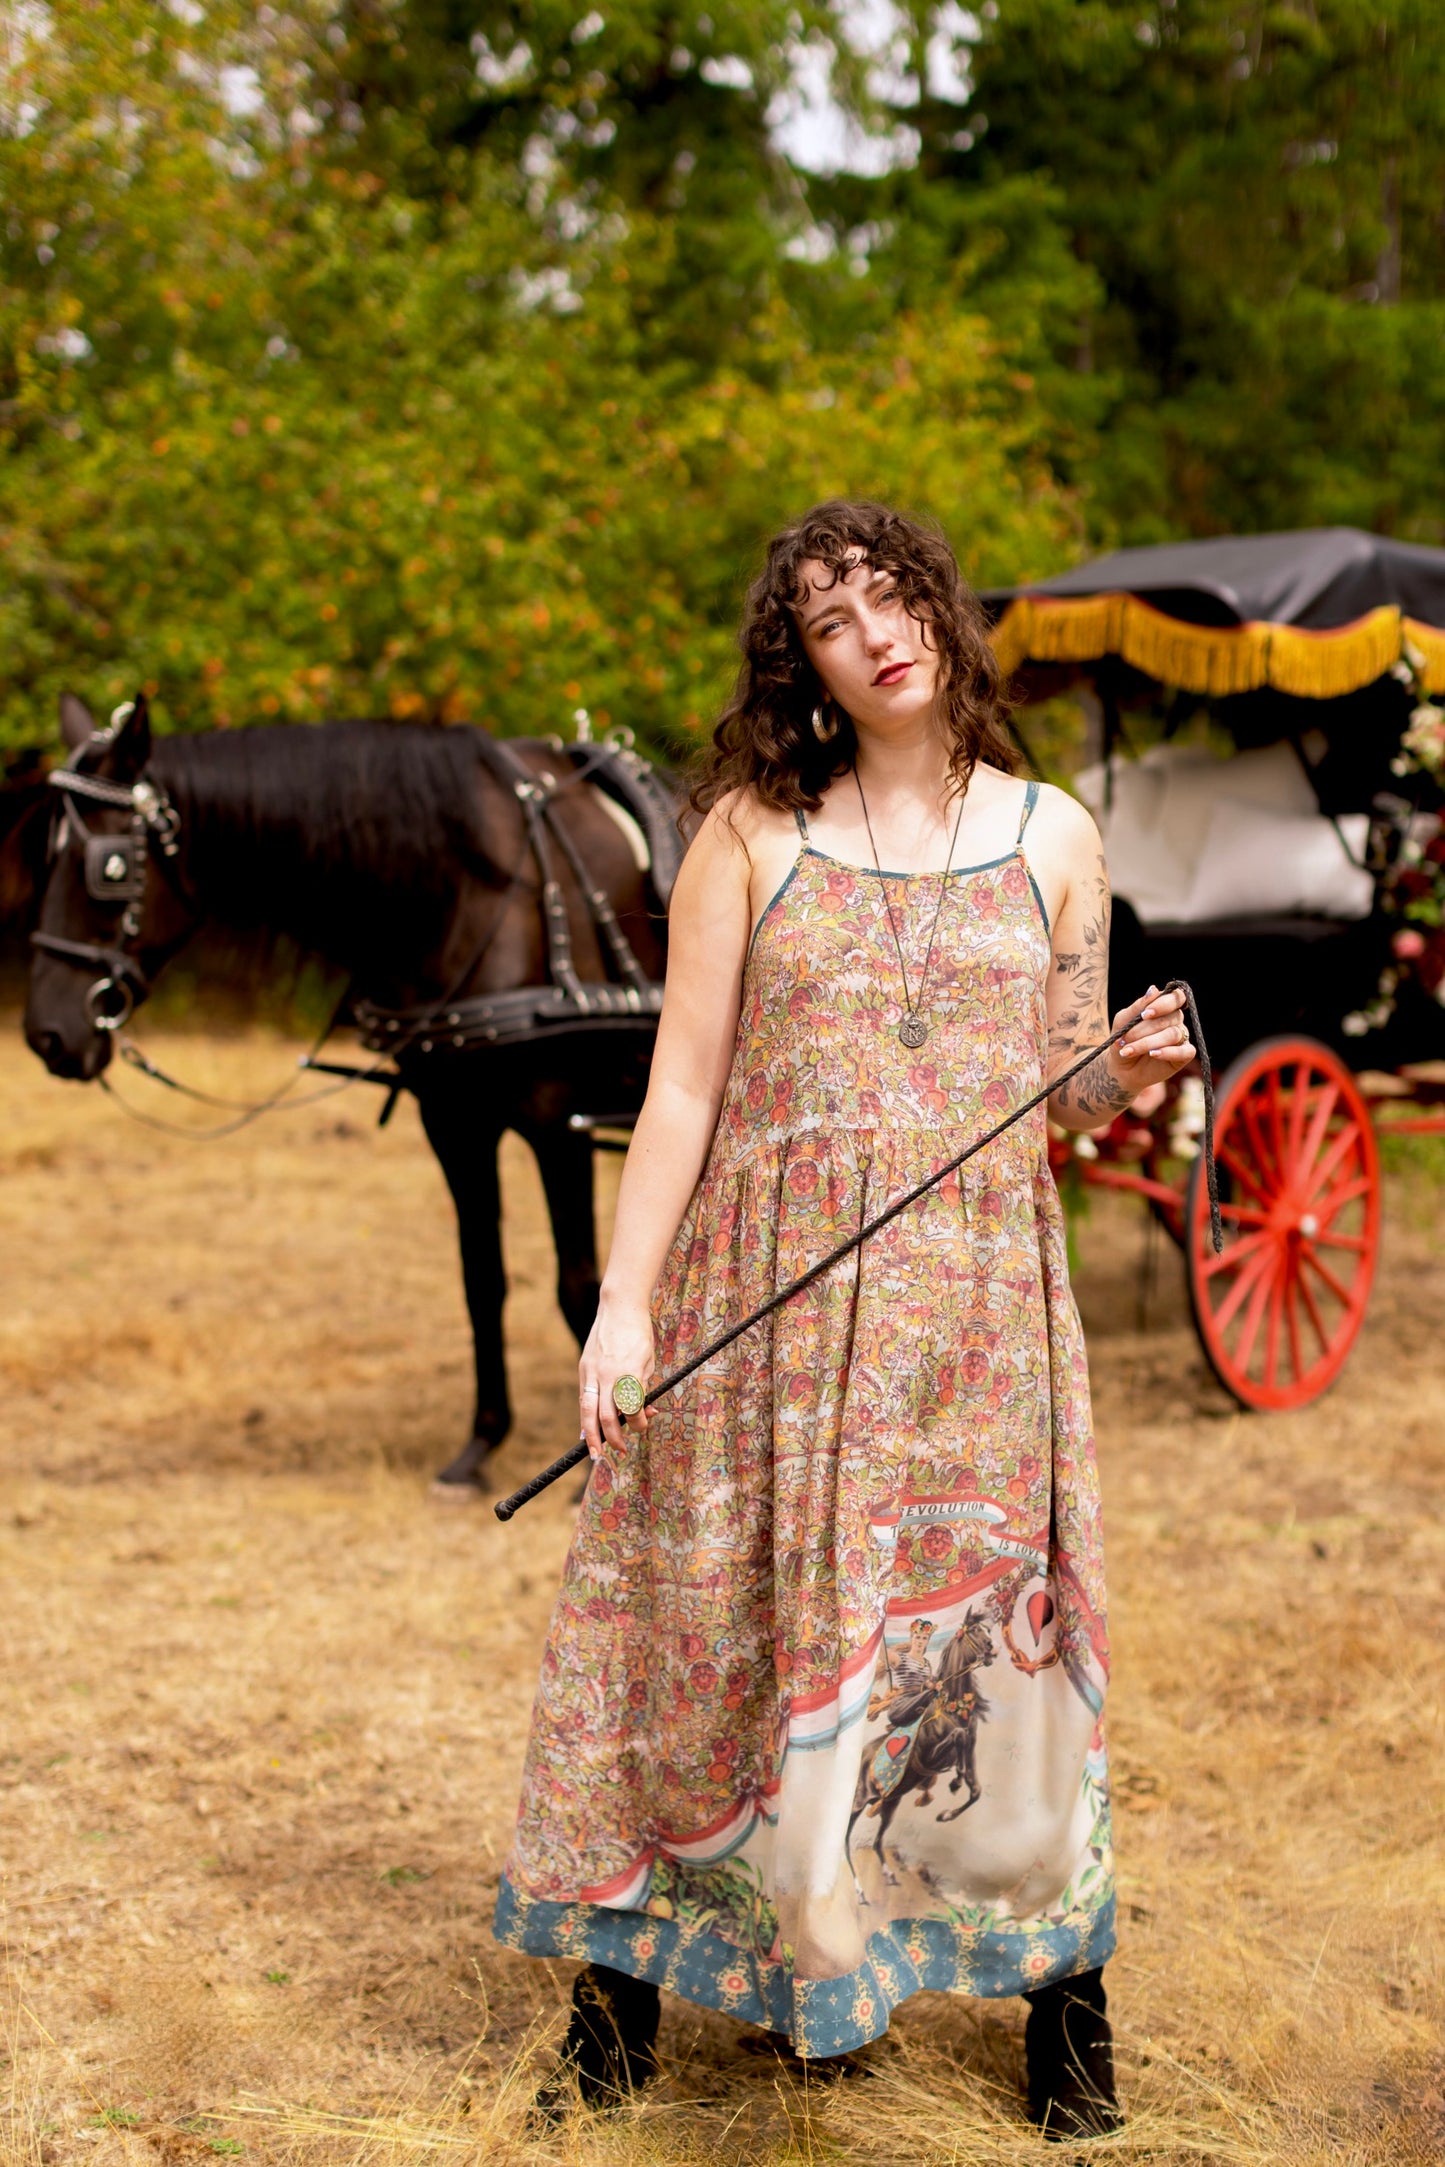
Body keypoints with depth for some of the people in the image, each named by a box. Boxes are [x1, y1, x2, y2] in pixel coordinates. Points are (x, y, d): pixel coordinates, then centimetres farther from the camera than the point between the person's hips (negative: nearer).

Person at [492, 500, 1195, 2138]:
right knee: (725, 1616, 6)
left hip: (976, 1296, 1)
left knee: (996, 1619, 4)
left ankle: (1058, 1972, 23)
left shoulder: (1051, 838, 6)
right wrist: (623, 1299, -6)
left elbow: (1068, 1098, 12)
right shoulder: (750, 834, 0)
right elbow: (682, 1084, 0)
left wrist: (1133, 1071, -10)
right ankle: (638, 1949, 26)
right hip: (771, 1297, -1)